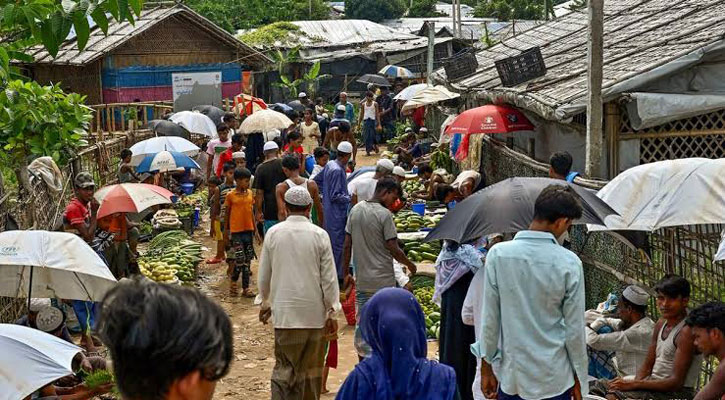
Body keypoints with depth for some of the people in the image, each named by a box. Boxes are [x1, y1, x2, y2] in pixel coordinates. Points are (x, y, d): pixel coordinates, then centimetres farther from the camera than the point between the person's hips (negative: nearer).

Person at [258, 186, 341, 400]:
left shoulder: (273, 233, -1)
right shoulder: (319, 235, -5)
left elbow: (264, 275, 7)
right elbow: (329, 278, -4)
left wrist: (265, 302, 23)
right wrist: (332, 312, 3)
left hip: (284, 312, 1)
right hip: (314, 312, -1)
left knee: (284, 366, 4)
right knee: (311, 370, 11)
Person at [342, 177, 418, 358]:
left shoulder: (355, 210, 4)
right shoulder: (384, 214, -15)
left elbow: (347, 245, 6)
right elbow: (393, 249, -14)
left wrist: (345, 273, 13)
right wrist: (409, 264, 3)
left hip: (362, 280, 6)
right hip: (383, 281, -5)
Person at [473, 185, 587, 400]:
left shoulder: (498, 254, -9)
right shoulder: (569, 263, -11)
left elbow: (489, 318, -5)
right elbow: (575, 328, -6)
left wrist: (486, 367, 6)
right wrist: (579, 377, 7)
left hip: (512, 375, 1)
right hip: (555, 380, -1)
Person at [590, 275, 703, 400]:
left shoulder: (686, 331, -18)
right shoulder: (661, 324, 10)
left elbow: (676, 382, -21)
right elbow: (647, 366, 13)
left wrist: (633, 384, -19)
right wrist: (633, 383, -8)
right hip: (654, 383, 9)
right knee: (601, 385, 5)